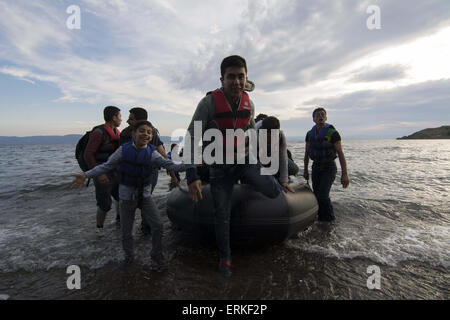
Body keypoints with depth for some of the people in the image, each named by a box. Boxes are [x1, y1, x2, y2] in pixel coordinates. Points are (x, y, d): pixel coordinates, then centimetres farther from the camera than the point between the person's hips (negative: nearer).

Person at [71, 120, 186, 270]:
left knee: (157, 225, -5)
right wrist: (86, 175, -15)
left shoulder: (152, 153, -12)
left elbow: (169, 164, -19)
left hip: (145, 195, 0)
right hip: (127, 196, 0)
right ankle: (129, 256, 37)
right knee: (126, 232, 10)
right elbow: (107, 165, -7)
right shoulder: (124, 149, -11)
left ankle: (157, 256, 17)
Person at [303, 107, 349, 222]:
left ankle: (330, 219, 4)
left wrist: (344, 174, -23)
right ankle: (321, 218, 19)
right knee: (317, 195, 4)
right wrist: (305, 170, 13)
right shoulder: (310, 134, 1)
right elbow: (307, 153, 10)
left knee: (323, 195, -16)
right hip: (316, 167, 5)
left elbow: (340, 153, -18)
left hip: (329, 168, -5)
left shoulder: (332, 133, -15)